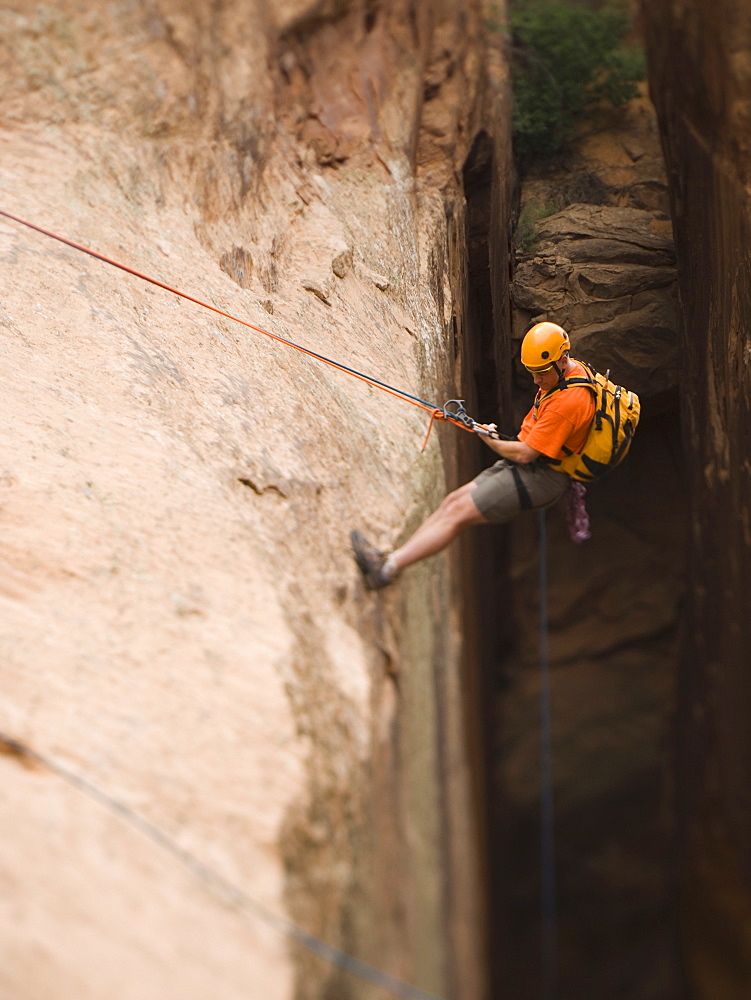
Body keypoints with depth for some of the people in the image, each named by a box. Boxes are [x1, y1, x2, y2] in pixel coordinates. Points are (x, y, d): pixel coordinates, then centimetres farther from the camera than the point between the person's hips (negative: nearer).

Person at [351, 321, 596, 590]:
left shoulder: (568, 401, -27)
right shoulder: (571, 371, 5)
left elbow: (525, 454, -24)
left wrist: (490, 439, -5)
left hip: (539, 476, -10)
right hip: (527, 465, 10)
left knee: (458, 512, -14)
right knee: (454, 500, 4)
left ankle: (388, 567, -16)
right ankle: (394, 557, 2)